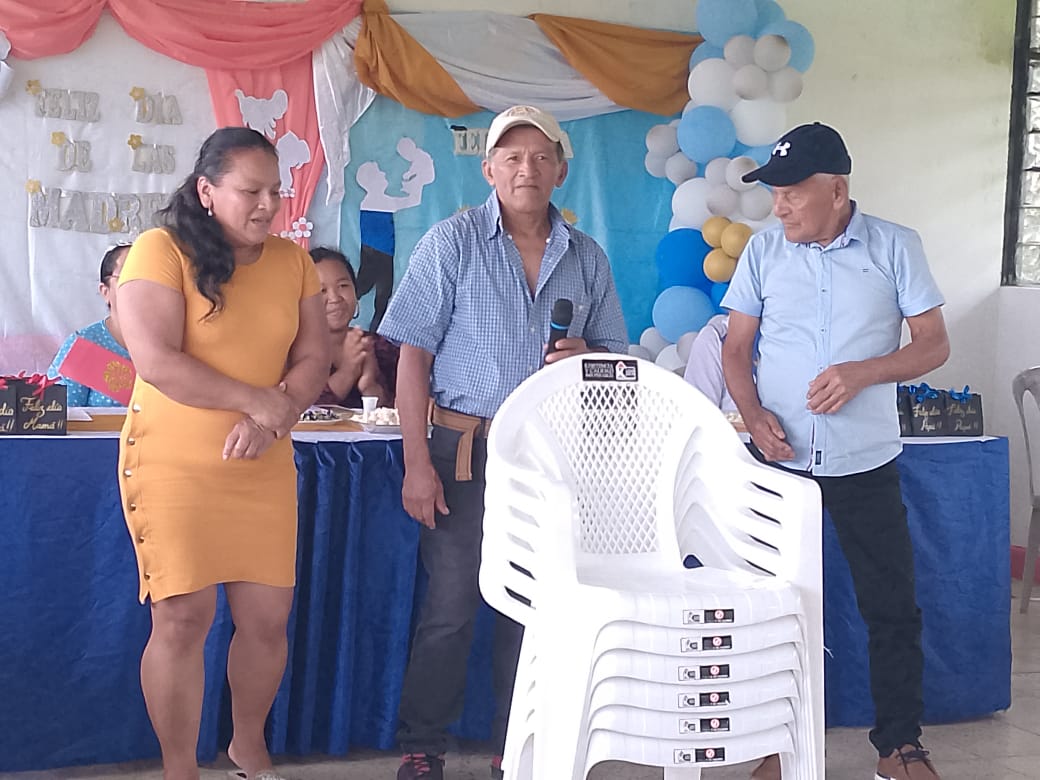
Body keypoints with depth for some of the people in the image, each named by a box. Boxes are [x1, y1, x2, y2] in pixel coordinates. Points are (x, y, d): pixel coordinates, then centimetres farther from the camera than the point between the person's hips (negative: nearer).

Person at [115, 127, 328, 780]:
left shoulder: (292, 261, 7)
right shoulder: (160, 250, -7)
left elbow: (314, 359, 3)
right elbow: (157, 361, -16)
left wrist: (270, 423, -15)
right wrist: (259, 401, -13)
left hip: (264, 469, 4)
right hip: (172, 463, -4)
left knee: (268, 618, 6)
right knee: (182, 618, -5)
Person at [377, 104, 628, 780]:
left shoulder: (587, 257, 10)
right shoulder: (452, 243, -1)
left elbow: (614, 353, 17)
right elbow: (413, 354, -5)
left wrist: (585, 356, -8)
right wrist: (417, 462, -11)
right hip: (468, 451, -3)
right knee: (450, 606, -1)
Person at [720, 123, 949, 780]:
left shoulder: (896, 247, -3)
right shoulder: (764, 250, 2)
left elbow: (935, 345, -2)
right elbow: (736, 347, 7)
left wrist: (862, 372, -18)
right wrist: (753, 414, -11)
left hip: (867, 462, -1)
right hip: (781, 457, 1)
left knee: (893, 606, 5)